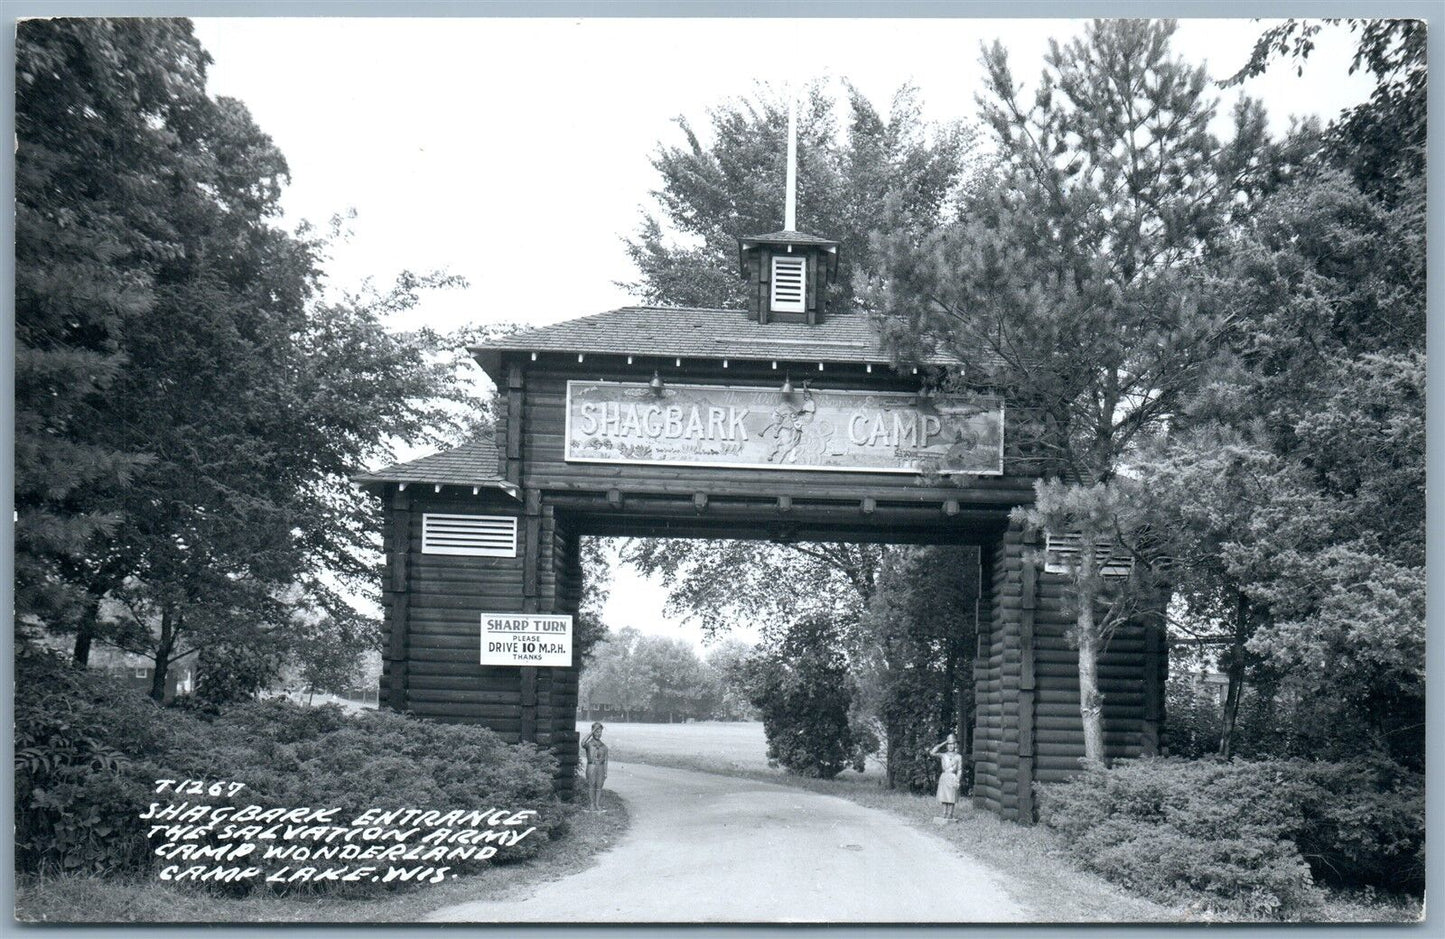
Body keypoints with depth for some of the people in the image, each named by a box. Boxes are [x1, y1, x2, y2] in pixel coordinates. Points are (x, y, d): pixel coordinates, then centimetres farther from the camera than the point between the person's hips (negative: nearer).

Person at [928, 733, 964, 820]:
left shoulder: (958, 757, 3)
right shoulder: (943, 755, 6)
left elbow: (960, 770, 2)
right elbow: (932, 753, -8)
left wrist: (958, 780, -9)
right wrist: (942, 744, -4)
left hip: (953, 778, -2)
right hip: (944, 777, 2)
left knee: (951, 799, -2)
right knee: (944, 798, 3)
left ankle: (950, 816, 2)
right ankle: (944, 815, 9)